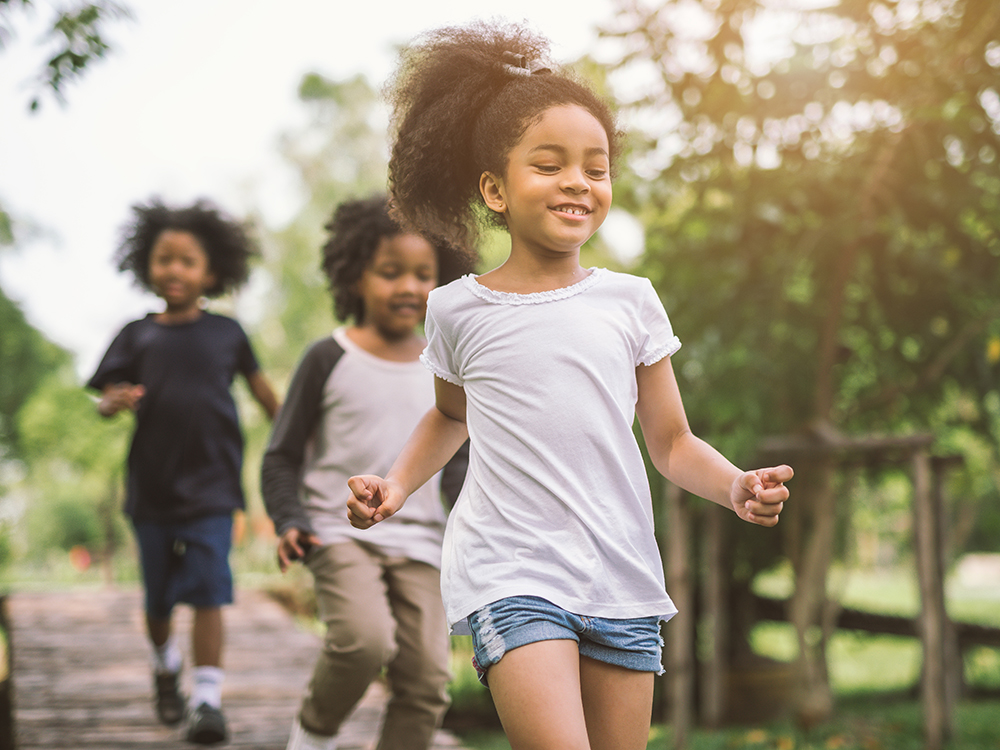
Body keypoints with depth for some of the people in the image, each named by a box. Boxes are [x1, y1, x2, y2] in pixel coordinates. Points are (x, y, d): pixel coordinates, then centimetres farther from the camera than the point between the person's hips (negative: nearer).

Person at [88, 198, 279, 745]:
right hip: (151, 489, 1)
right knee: (158, 599, 12)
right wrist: (115, 401, -24)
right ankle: (165, 667, 40)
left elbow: (262, 389, 15)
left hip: (211, 488, -1)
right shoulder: (137, 336, 4)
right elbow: (106, 400, 0)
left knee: (208, 593, -12)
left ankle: (208, 699, -10)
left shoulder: (226, 333, 4)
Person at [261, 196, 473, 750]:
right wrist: (290, 523, -14)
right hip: (341, 533, -4)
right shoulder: (330, 360, -1)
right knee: (365, 640, -27)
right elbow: (282, 457, 2)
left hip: (418, 543, 4)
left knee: (427, 679, -5)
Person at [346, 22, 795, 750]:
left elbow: (673, 442, 10)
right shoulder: (458, 311, 5)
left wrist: (737, 486, -9)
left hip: (623, 577, 2)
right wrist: (397, 485, 8)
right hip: (508, 574, -2)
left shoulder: (629, 301, 5)